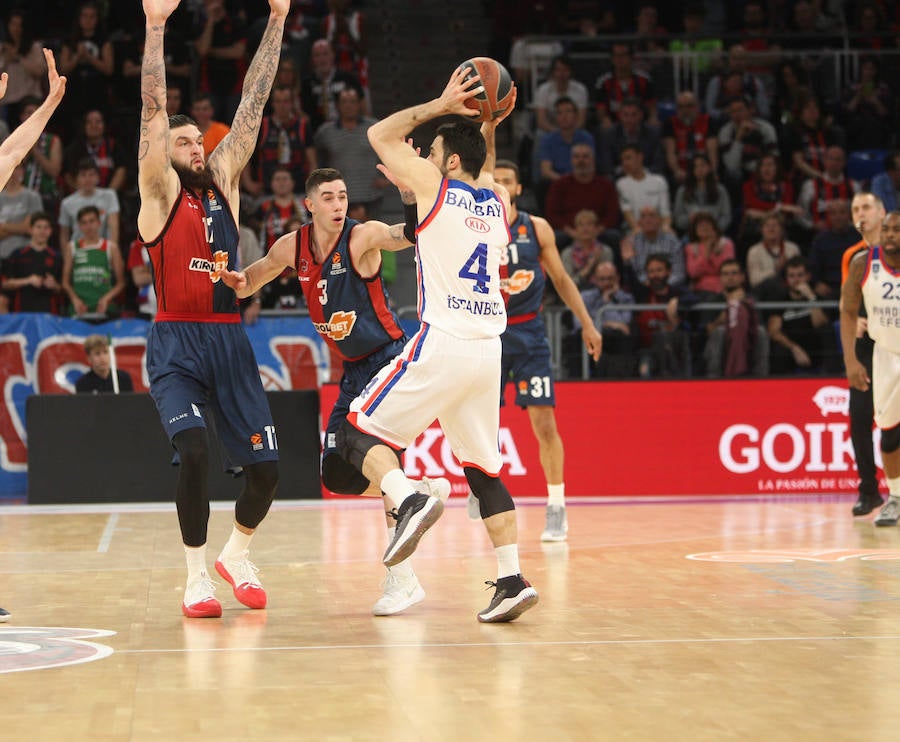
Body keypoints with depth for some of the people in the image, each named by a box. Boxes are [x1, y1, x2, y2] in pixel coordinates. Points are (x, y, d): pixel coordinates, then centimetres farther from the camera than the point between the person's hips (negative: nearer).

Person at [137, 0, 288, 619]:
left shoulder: (224, 181, 13)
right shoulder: (160, 191, 2)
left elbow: (253, 103, 10)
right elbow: (153, 107, -8)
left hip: (230, 340, 5)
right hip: (176, 343, -4)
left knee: (266, 465, -1)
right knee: (194, 453, -23)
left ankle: (237, 555, 28)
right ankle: (197, 576, -5)